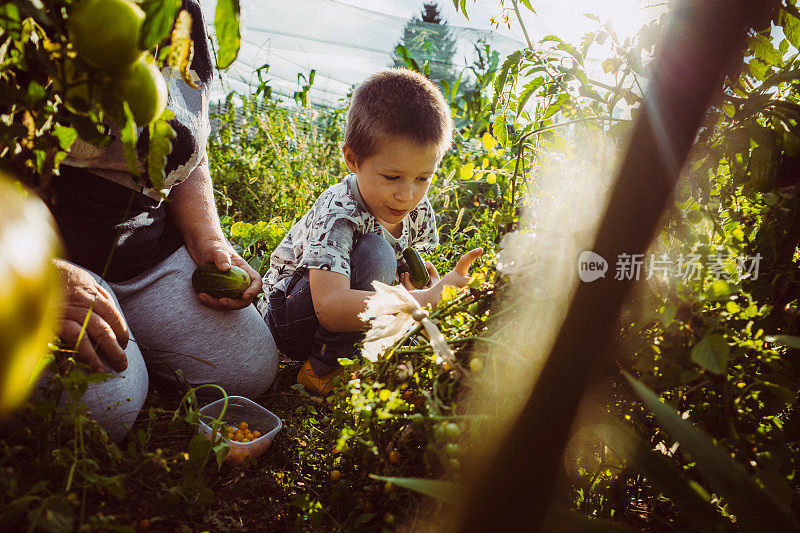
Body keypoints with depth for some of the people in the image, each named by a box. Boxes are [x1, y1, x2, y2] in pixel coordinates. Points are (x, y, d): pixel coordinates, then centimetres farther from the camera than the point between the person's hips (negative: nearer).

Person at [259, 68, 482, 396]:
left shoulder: (419, 212, -9)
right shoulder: (336, 215, -32)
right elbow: (329, 308, -44)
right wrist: (427, 300, -51)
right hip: (284, 317, -7)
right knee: (375, 254, -31)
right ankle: (323, 369, -18)